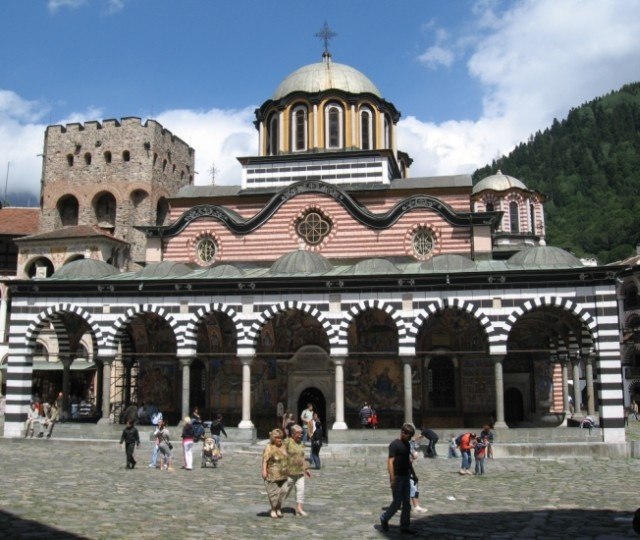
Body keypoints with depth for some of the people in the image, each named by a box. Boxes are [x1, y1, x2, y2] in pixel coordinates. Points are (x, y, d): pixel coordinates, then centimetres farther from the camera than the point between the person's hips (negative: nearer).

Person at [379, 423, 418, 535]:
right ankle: (384, 518, 20)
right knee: (397, 503, -1)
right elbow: (390, 462, -20)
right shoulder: (394, 445, -15)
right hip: (397, 477, -8)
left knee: (407, 503, 8)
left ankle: (404, 527, 14)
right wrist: (392, 479, -25)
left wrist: (413, 474, 21)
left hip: (406, 477, 8)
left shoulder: (407, 444, 10)